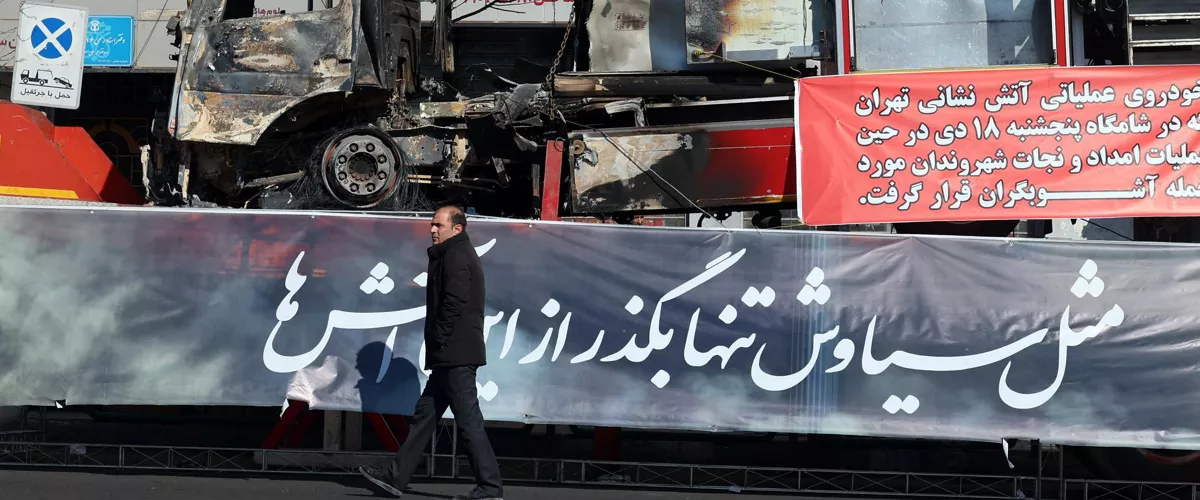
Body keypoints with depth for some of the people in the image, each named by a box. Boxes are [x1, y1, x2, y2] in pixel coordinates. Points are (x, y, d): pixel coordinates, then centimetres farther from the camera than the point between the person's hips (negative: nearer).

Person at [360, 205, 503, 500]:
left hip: (456, 354, -11)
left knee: (468, 419, -8)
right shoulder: (460, 254, 22)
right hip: (452, 355, 11)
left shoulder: (455, 255, -10)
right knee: (425, 413, 12)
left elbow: (454, 303, -21)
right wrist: (438, 348, 18)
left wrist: (439, 342, -14)